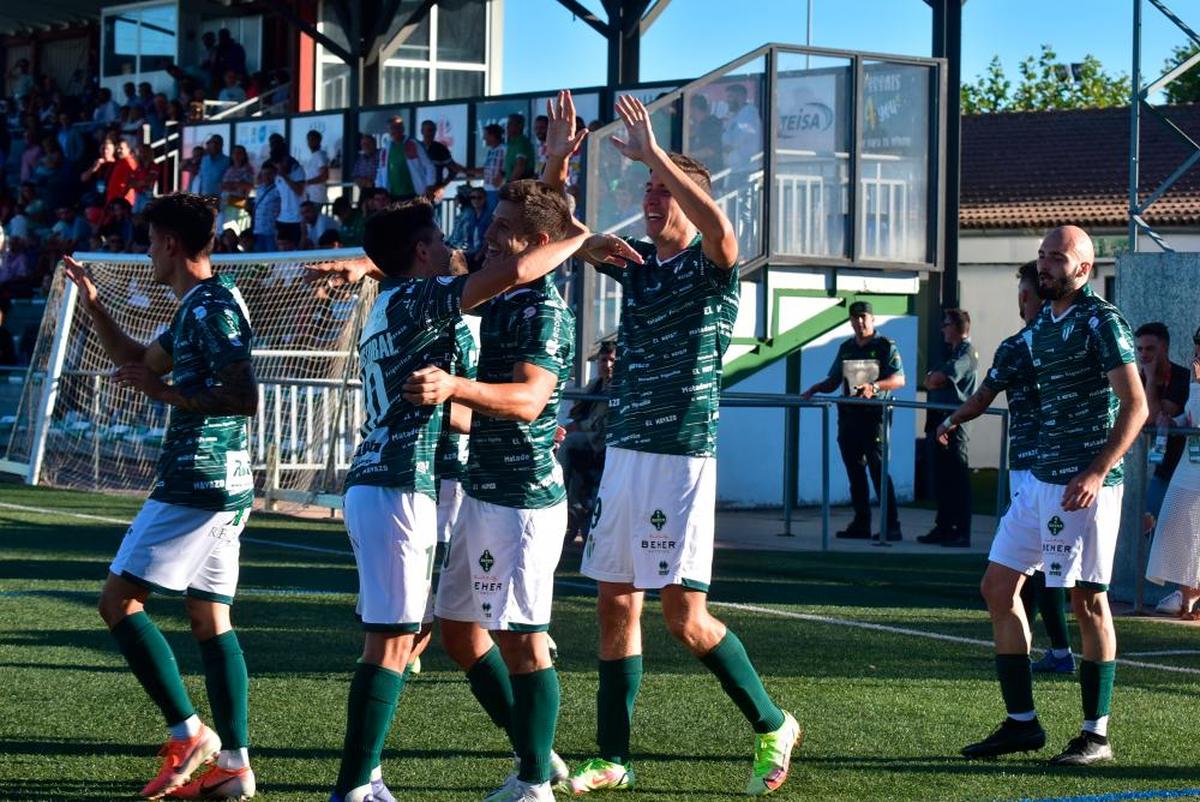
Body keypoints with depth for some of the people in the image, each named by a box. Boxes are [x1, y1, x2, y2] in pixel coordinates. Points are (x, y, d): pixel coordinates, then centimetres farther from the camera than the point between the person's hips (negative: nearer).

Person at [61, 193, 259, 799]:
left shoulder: (210, 307, -14)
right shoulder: (201, 307, 18)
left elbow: (243, 397, -22)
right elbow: (139, 361, 33)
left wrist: (164, 392, -18)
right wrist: (90, 301, 27)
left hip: (194, 486, -10)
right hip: (225, 485, 10)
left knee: (118, 601, -6)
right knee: (210, 618, 8)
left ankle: (188, 734, -7)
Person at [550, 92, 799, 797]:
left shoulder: (711, 267, -6)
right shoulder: (635, 262, 12)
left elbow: (718, 226, -29)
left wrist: (654, 153, -29)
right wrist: (557, 163, -4)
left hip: (681, 459, -7)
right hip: (624, 452, 7)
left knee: (685, 616, -8)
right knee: (617, 607, 6)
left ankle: (773, 726, 9)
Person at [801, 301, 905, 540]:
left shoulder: (886, 346, 0)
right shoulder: (846, 348, 17)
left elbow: (899, 379, -9)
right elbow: (833, 381, 22)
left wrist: (874, 387, -24)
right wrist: (814, 389, 3)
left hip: (874, 415, -6)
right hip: (848, 415, 6)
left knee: (878, 469, -11)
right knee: (855, 472, 7)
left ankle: (892, 525, -11)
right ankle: (861, 524, 11)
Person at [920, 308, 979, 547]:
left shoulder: (966, 353, -9)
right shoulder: (952, 352, 22)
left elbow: (938, 379, -20)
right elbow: (930, 381, 18)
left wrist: (932, 379, 1)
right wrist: (933, 380, -3)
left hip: (952, 422, -10)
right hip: (939, 420, 10)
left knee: (957, 480, -8)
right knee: (941, 480, 12)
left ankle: (961, 533, -8)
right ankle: (944, 527, 18)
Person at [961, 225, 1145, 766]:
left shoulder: (1101, 321, -10)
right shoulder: (1043, 325, 15)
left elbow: (1135, 405, -15)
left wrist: (1098, 472, -24)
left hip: (1085, 484, -9)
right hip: (1040, 478, 9)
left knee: (1088, 601, -3)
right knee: (998, 587, 7)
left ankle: (1097, 735, 5)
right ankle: (1021, 722, 14)